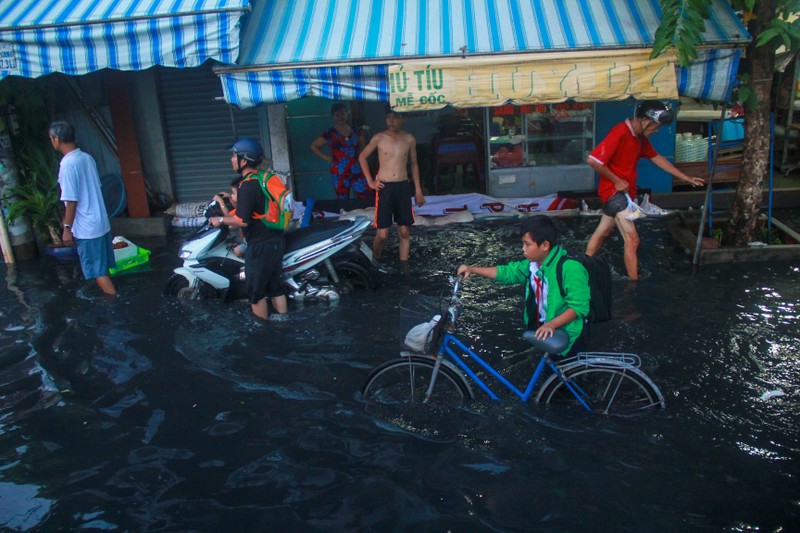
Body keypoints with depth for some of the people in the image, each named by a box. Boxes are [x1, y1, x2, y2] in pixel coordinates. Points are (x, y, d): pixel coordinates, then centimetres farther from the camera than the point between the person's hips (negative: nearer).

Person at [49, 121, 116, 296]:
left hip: (86, 227, -8)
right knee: (102, 267, 18)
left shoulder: (67, 164, -19)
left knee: (98, 271, 1)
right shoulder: (87, 157, 6)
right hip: (100, 221, 8)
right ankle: (112, 295, 28)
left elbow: (71, 201, -20)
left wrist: (67, 228, -12)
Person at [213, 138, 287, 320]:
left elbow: (243, 221, -23)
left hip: (260, 245, -9)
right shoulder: (265, 177, 7)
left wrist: (220, 220, -8)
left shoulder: (247, 186, -20)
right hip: (276, 240, 9)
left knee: (256, 290, 5)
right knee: (275, 284, 18)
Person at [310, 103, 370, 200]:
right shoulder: (329, 133, -4)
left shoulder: (355, 130, 6)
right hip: (339, 173, -3)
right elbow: (314, 146, 2)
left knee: (366, 197, -4)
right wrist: (326, 157, -5)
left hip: (356, 171, 3)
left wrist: (358, 154, 8)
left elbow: (362, 144, 25)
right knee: (343, 201, 5)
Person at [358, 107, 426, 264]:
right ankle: (375, 262, 17)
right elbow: (362, 157, 9)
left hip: (403, 187, 3)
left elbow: (414, 164, 14)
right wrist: (370, 181, 1)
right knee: (382, 234, -5)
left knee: (404, 232, 4)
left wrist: (418, 190, 10)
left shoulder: (409, 139, 4)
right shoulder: (379, 138, -2)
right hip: (384, 188, -2)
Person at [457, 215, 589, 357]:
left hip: (566, 339, -7)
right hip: (543, 334, 7)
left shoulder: (570, 269, -26)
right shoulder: (532, 265, -1)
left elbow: (578, 306, -27)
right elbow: (506, 272, 5)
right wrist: (472, 270, -3)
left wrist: (552, 324, -37)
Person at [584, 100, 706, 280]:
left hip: (624, 192, 10)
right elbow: (592, 160, -26)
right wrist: (616, 180, -17)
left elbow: (657, 158, 19)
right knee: (632, 240, -11)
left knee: (602, 232, 20)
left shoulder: (640, 137, 8)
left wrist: (686, 178, 21)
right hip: (614, 191, -10)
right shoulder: (620, 133, -21)